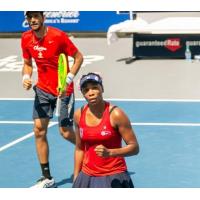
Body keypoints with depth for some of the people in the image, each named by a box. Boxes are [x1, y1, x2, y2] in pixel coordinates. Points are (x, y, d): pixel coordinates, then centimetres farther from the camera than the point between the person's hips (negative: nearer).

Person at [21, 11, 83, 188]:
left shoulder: (58, 36, -19)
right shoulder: (26, 38, -3)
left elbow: (78, 57, -11)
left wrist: (68, 80, -20)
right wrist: (26, 77, -11)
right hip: (43, 89, 5)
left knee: (66, 132, -5)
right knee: (39, 131, -3)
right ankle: (47, 178, 6)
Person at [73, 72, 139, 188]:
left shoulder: (115, 114, -12)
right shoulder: (79, 115, 2)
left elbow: (134, 147, -12)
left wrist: (109, 152, -27)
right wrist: (76, 179, 11)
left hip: (114, 178, -4)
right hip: (87, 177, 5)